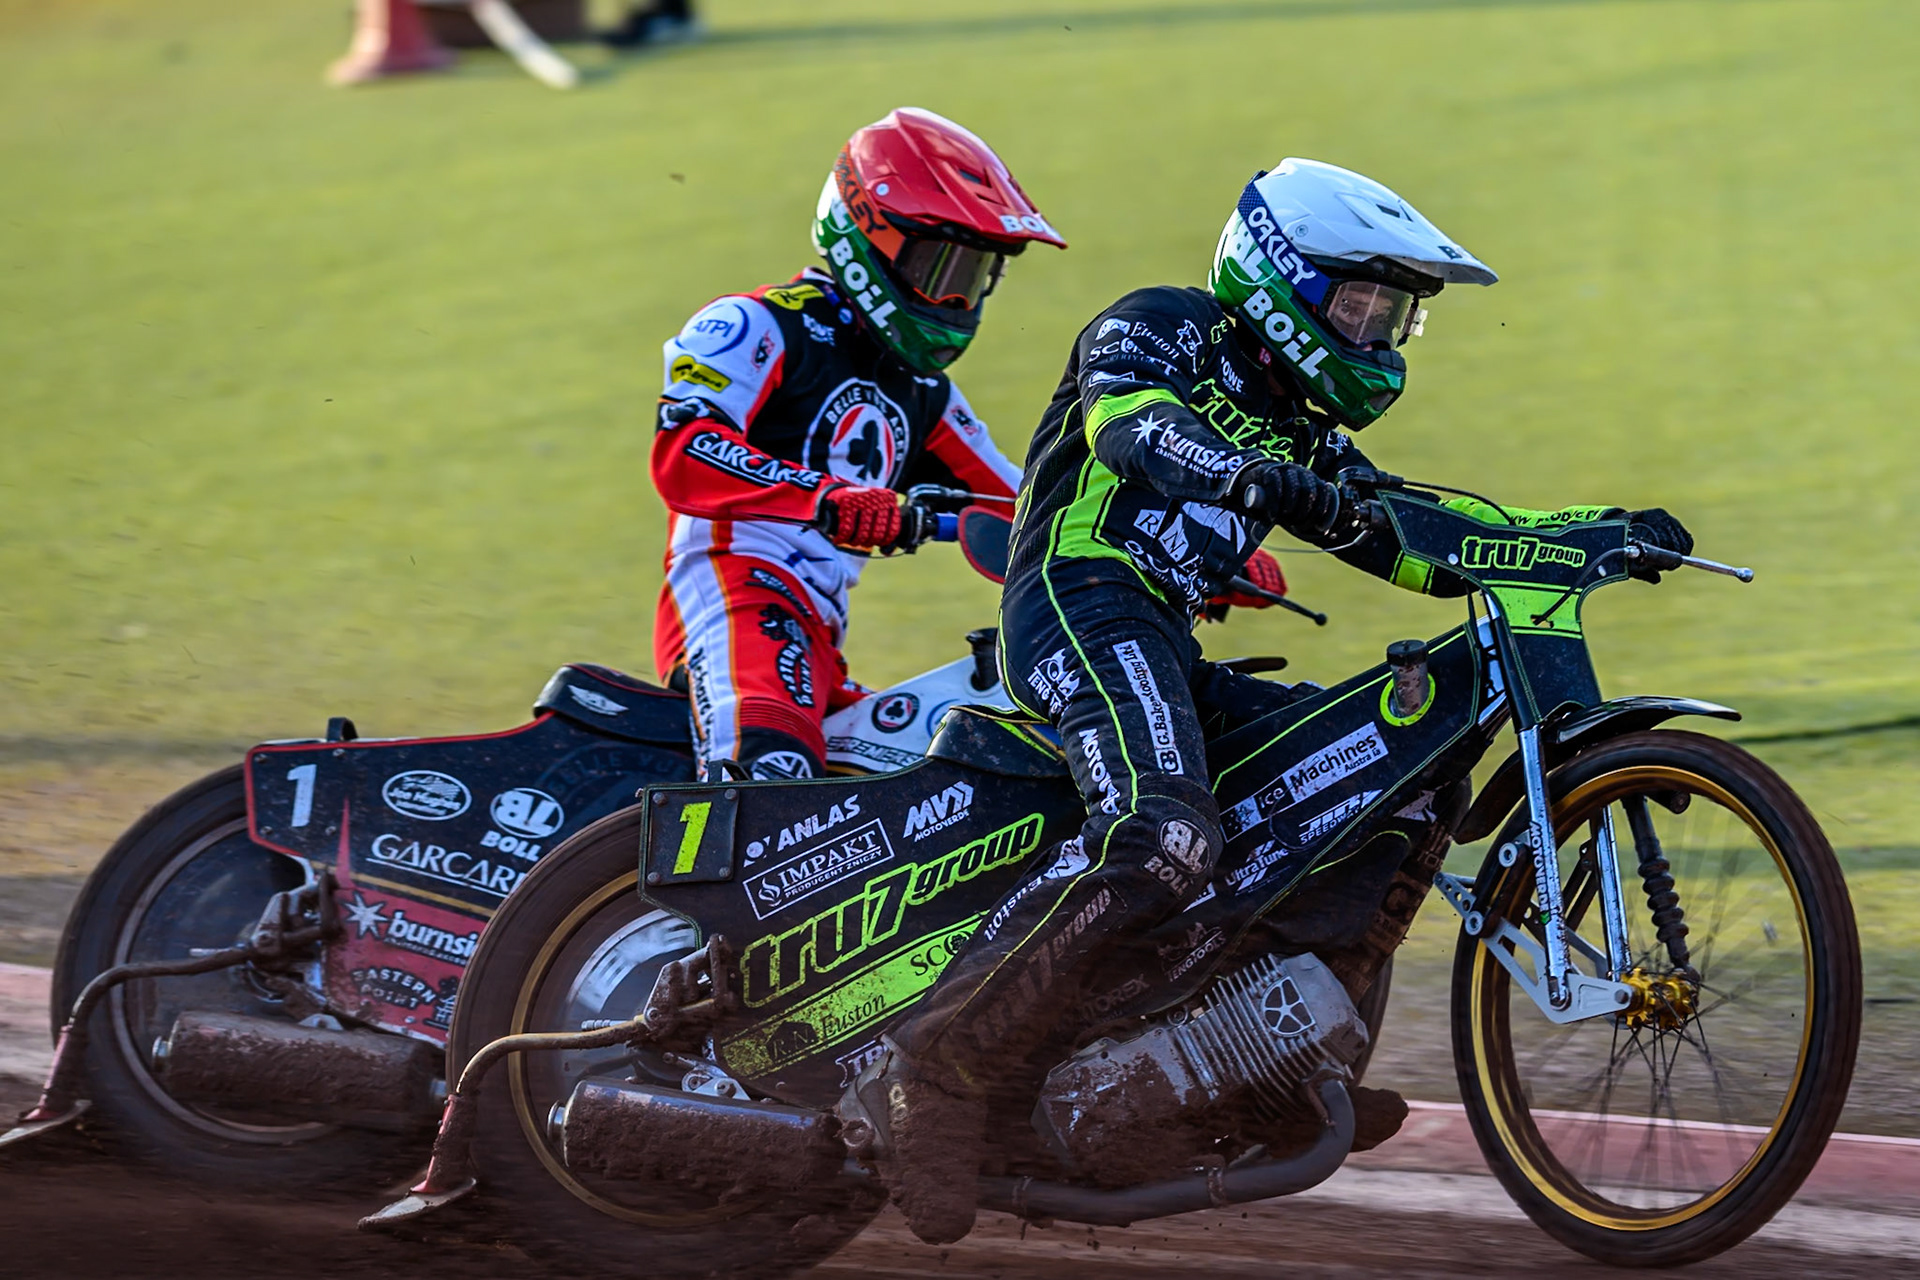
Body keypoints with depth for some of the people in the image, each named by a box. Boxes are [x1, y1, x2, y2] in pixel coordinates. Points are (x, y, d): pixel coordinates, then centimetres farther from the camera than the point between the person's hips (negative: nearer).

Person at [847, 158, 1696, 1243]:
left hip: (1168, 652, 9)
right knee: (1162, 844, -34)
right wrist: (1253, 477, -41)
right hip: (1083, 600, -9)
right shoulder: (1163, 329, 2)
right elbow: (1130, 417, -20)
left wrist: (1602, 533, 14)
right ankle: (935, 1071, -35)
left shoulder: (1302, 433, 27)